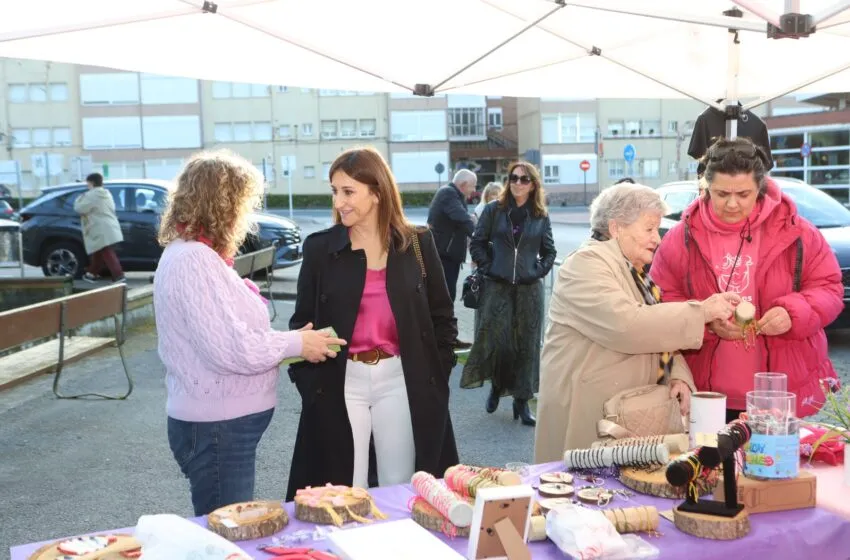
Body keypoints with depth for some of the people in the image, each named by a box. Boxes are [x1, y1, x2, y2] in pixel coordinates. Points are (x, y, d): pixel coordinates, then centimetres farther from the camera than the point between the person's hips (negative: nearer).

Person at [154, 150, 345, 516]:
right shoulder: (192, 261, -19)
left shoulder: (196, 255, 12)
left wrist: (287, 343, 5)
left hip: (225, 422, 10)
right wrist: (296, 343, -11)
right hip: (216, 428, -10)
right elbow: (230, 348, -24)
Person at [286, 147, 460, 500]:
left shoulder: (417, 244, 1)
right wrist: (307, 383, -5)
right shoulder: (320, 248, 0)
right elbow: (302, 322, 4)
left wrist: (436, 376, 1)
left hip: (401, 381, 0)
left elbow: (442, 316, 7)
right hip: (340, 385, 0)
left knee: (401, 488, 10)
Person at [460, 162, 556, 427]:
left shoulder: (541, 216, 7)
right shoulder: (494, 210, 2)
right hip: (498, 286, -1)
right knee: (497, 339, -5)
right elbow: (477, 242, 4)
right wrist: (488, 268, -5)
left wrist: (540, 271, 0)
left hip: (529, 288, 2)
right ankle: (497, 385, 22)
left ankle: (522, 400, 12)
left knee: (527, 343, 3)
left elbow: (549, 250, 14)